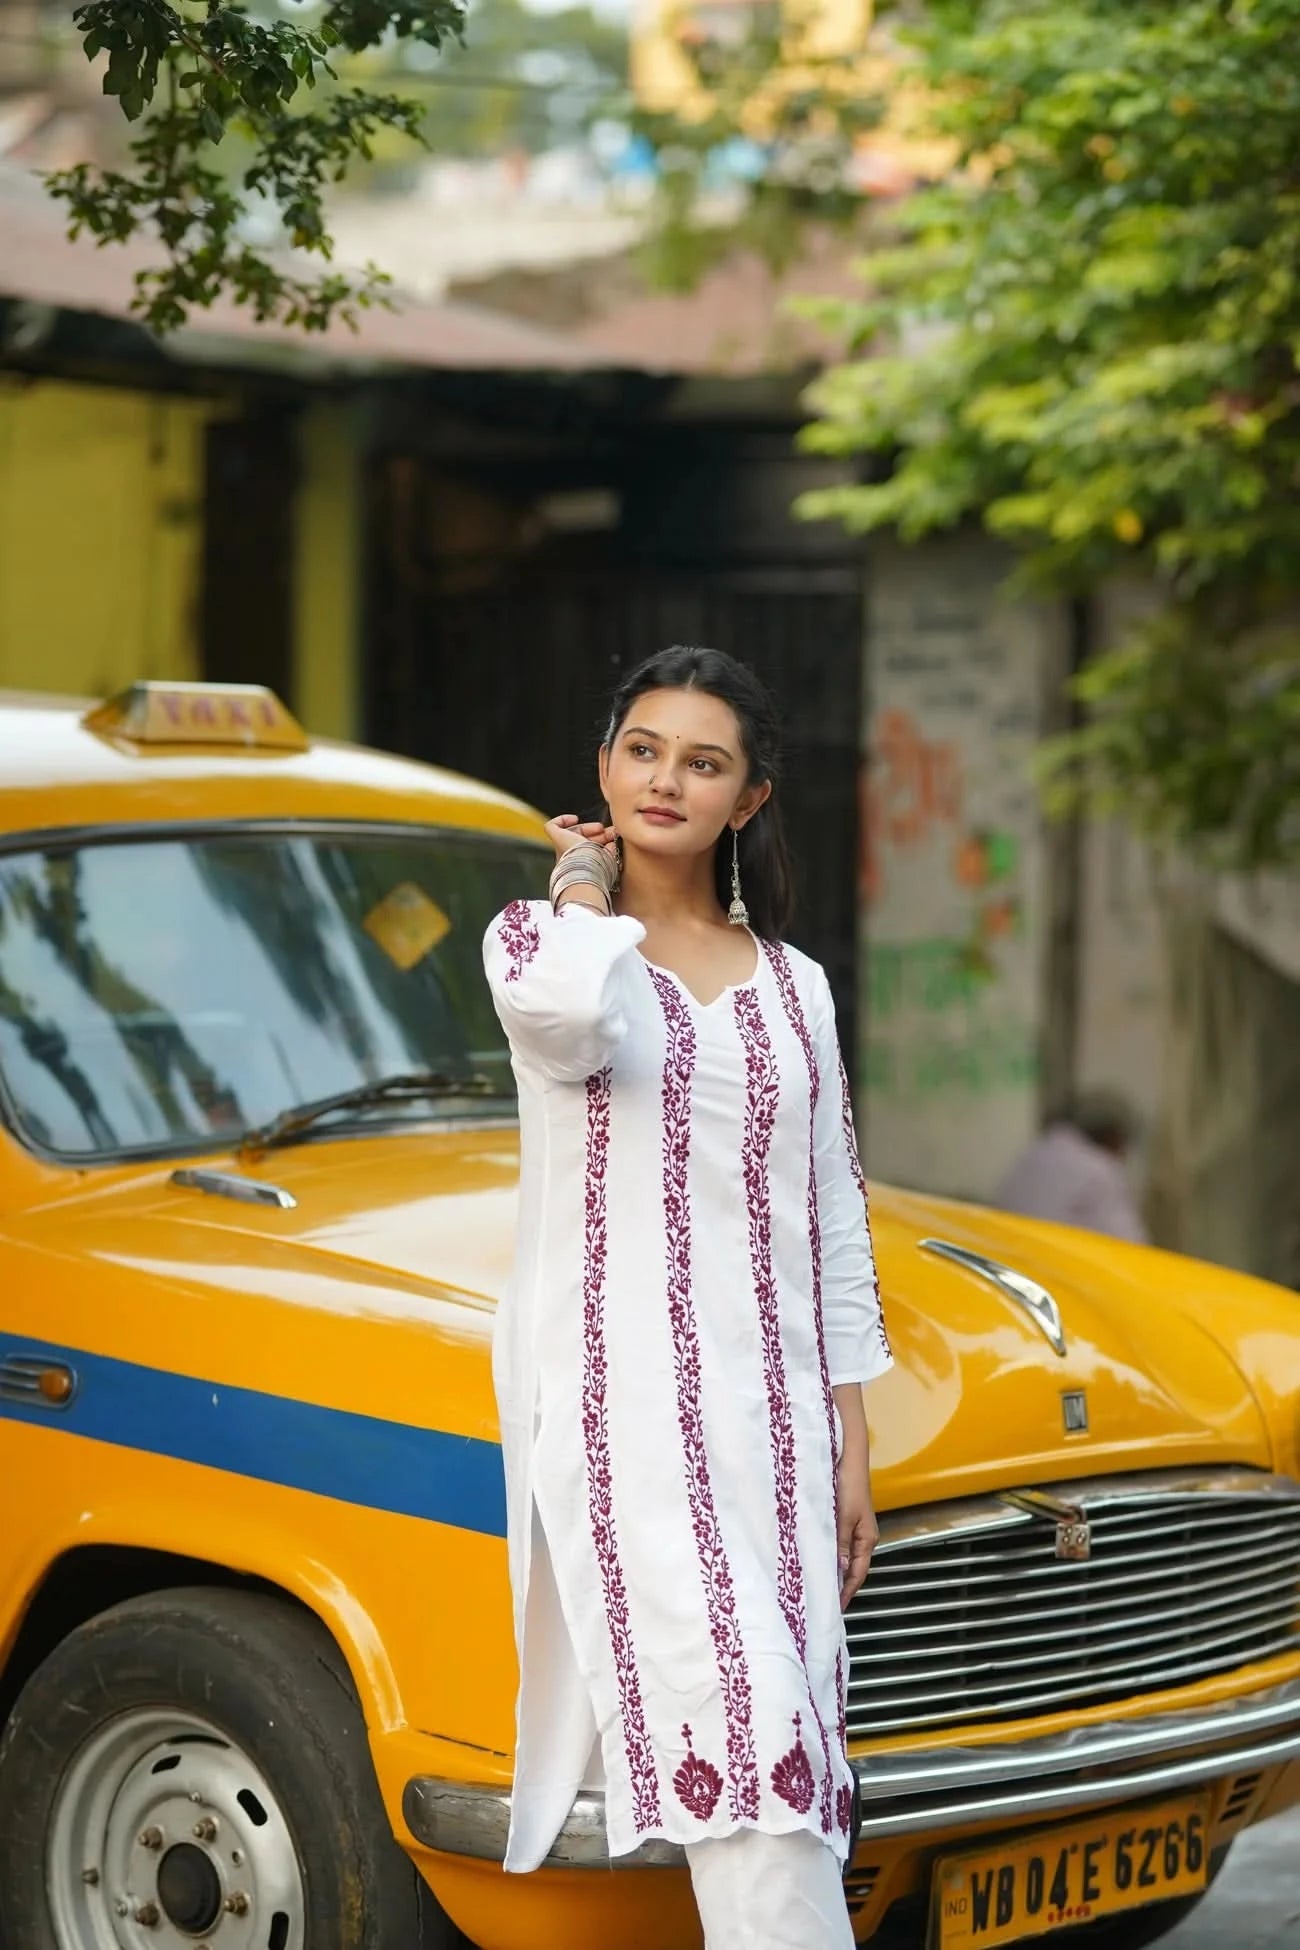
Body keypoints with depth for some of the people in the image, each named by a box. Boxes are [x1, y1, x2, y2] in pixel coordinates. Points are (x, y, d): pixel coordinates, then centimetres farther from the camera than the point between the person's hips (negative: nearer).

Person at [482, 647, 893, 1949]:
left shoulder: (791, 986, 17)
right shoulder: (537, 937, 5)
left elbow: (831, 1226, 17)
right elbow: (574, 1015, -23)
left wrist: (851, 1448, 11)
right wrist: (585, 886, -2)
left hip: (767, 1406, 5)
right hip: (619, 1400, -5)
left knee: (787, 1738, -1)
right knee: (734, 1720, -19)